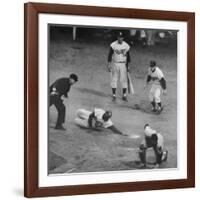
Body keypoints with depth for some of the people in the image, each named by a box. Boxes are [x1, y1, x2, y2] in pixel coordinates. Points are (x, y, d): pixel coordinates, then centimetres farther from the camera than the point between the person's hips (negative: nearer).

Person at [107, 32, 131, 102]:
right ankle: (114, 95, 11)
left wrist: (128, 66, 6)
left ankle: (124, 96, 9)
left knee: (124, 80, 0)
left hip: (123, 64, 1)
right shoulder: (113, 45, -5)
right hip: (115, 64, -1)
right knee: (114, 79, 2)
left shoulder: (126, 45, 1)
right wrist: (109, 64, -8)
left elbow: (128, 56, 8)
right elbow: (110, 54, -3)